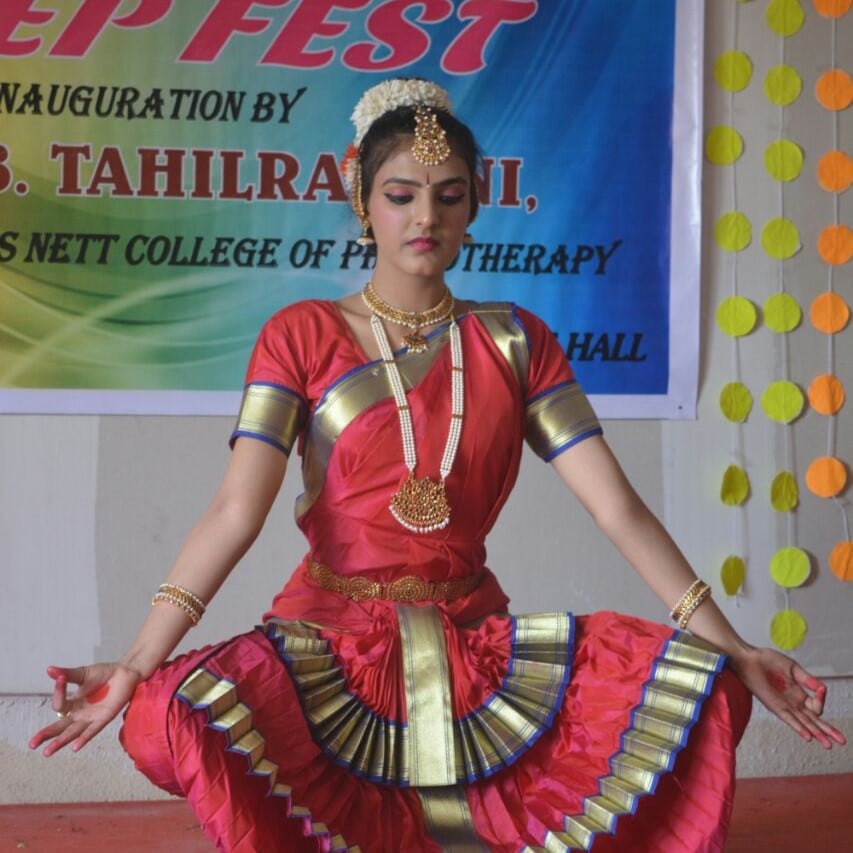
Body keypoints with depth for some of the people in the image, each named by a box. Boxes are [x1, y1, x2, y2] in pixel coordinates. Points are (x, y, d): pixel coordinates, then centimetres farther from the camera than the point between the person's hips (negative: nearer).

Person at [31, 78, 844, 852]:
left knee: (694, 683, -18)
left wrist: (730, 649, -8)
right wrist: (138, 662, -27)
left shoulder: (516, 341, 6)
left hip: (476, 637, 3)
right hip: (333, 636, -2)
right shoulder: (302, 335, -1)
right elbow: (235, 511, -13)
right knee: (182, 708, -33)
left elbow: (618, 507, -1)